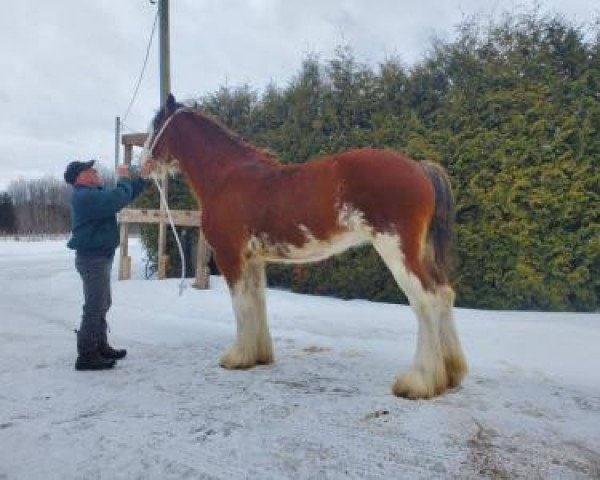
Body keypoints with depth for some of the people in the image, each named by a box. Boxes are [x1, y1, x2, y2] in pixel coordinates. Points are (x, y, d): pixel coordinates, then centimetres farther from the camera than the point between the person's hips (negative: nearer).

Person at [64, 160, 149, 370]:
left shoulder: (95, 194, 14)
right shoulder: (85, 197, -19)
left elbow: (125, 196, 18)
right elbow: (118, 199, -31)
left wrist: (142, 177, 8)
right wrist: (124, 178, -14)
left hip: (99, 257, 11)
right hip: (93, 258, -11)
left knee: (102, 305, 19)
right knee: (94, 307, -5)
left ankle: (100, 347, 32)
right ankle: (86, 356, 4)